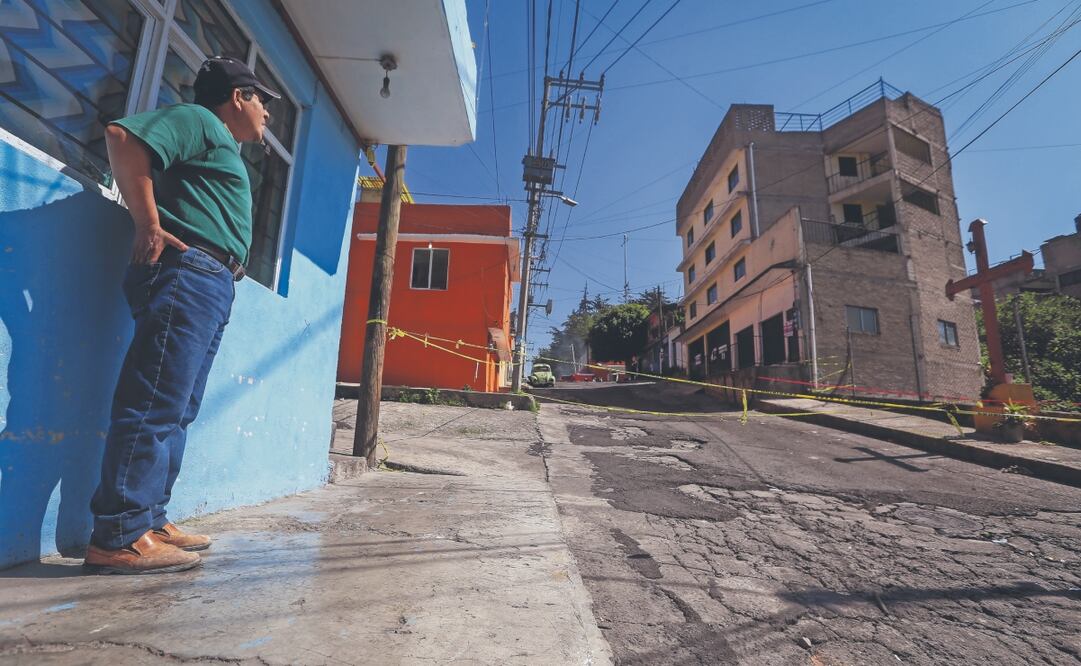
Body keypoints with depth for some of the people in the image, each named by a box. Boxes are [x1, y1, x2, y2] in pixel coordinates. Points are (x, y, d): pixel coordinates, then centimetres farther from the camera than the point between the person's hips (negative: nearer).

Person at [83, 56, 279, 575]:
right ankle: (118, 537, -7)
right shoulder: (198, 120, 4)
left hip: (213, 286, 10)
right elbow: (122, 135, -13)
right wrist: (149, 224, -15)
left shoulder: (223, 146, 31)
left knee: (177, 411, 8)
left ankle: (148, 521, 15)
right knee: (155, 406, -11)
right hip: (186, 273, -10)